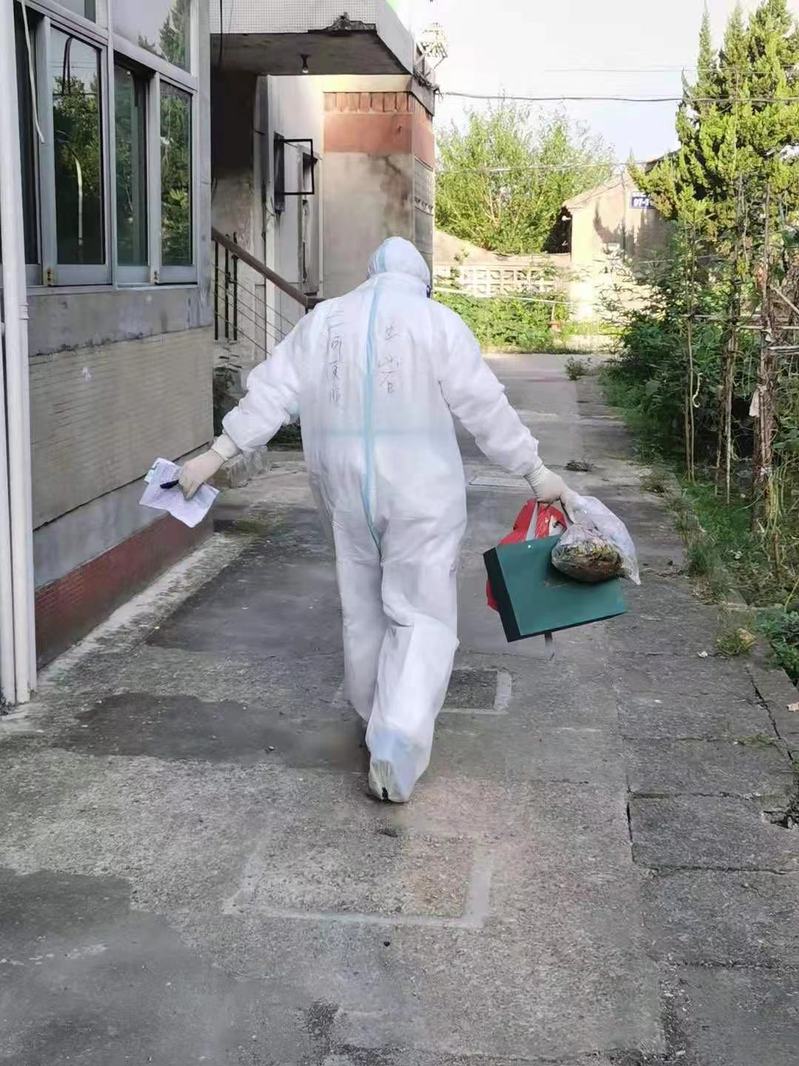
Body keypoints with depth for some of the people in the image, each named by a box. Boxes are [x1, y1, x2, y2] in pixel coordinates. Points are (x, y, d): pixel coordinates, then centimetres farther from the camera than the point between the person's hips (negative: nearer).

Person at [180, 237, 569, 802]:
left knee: (364, 612, 19)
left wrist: (217, 454, 8)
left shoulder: (324, 320, 6)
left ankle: (379, 719, 34)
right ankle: (399, 734, -17)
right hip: (421, 493, -4)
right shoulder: (437, 321, -5)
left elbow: (272, 392, 4)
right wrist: (535, 470, 0)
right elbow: (485, 406, -7)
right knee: (422, 615, 0)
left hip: (346, 490, 4)